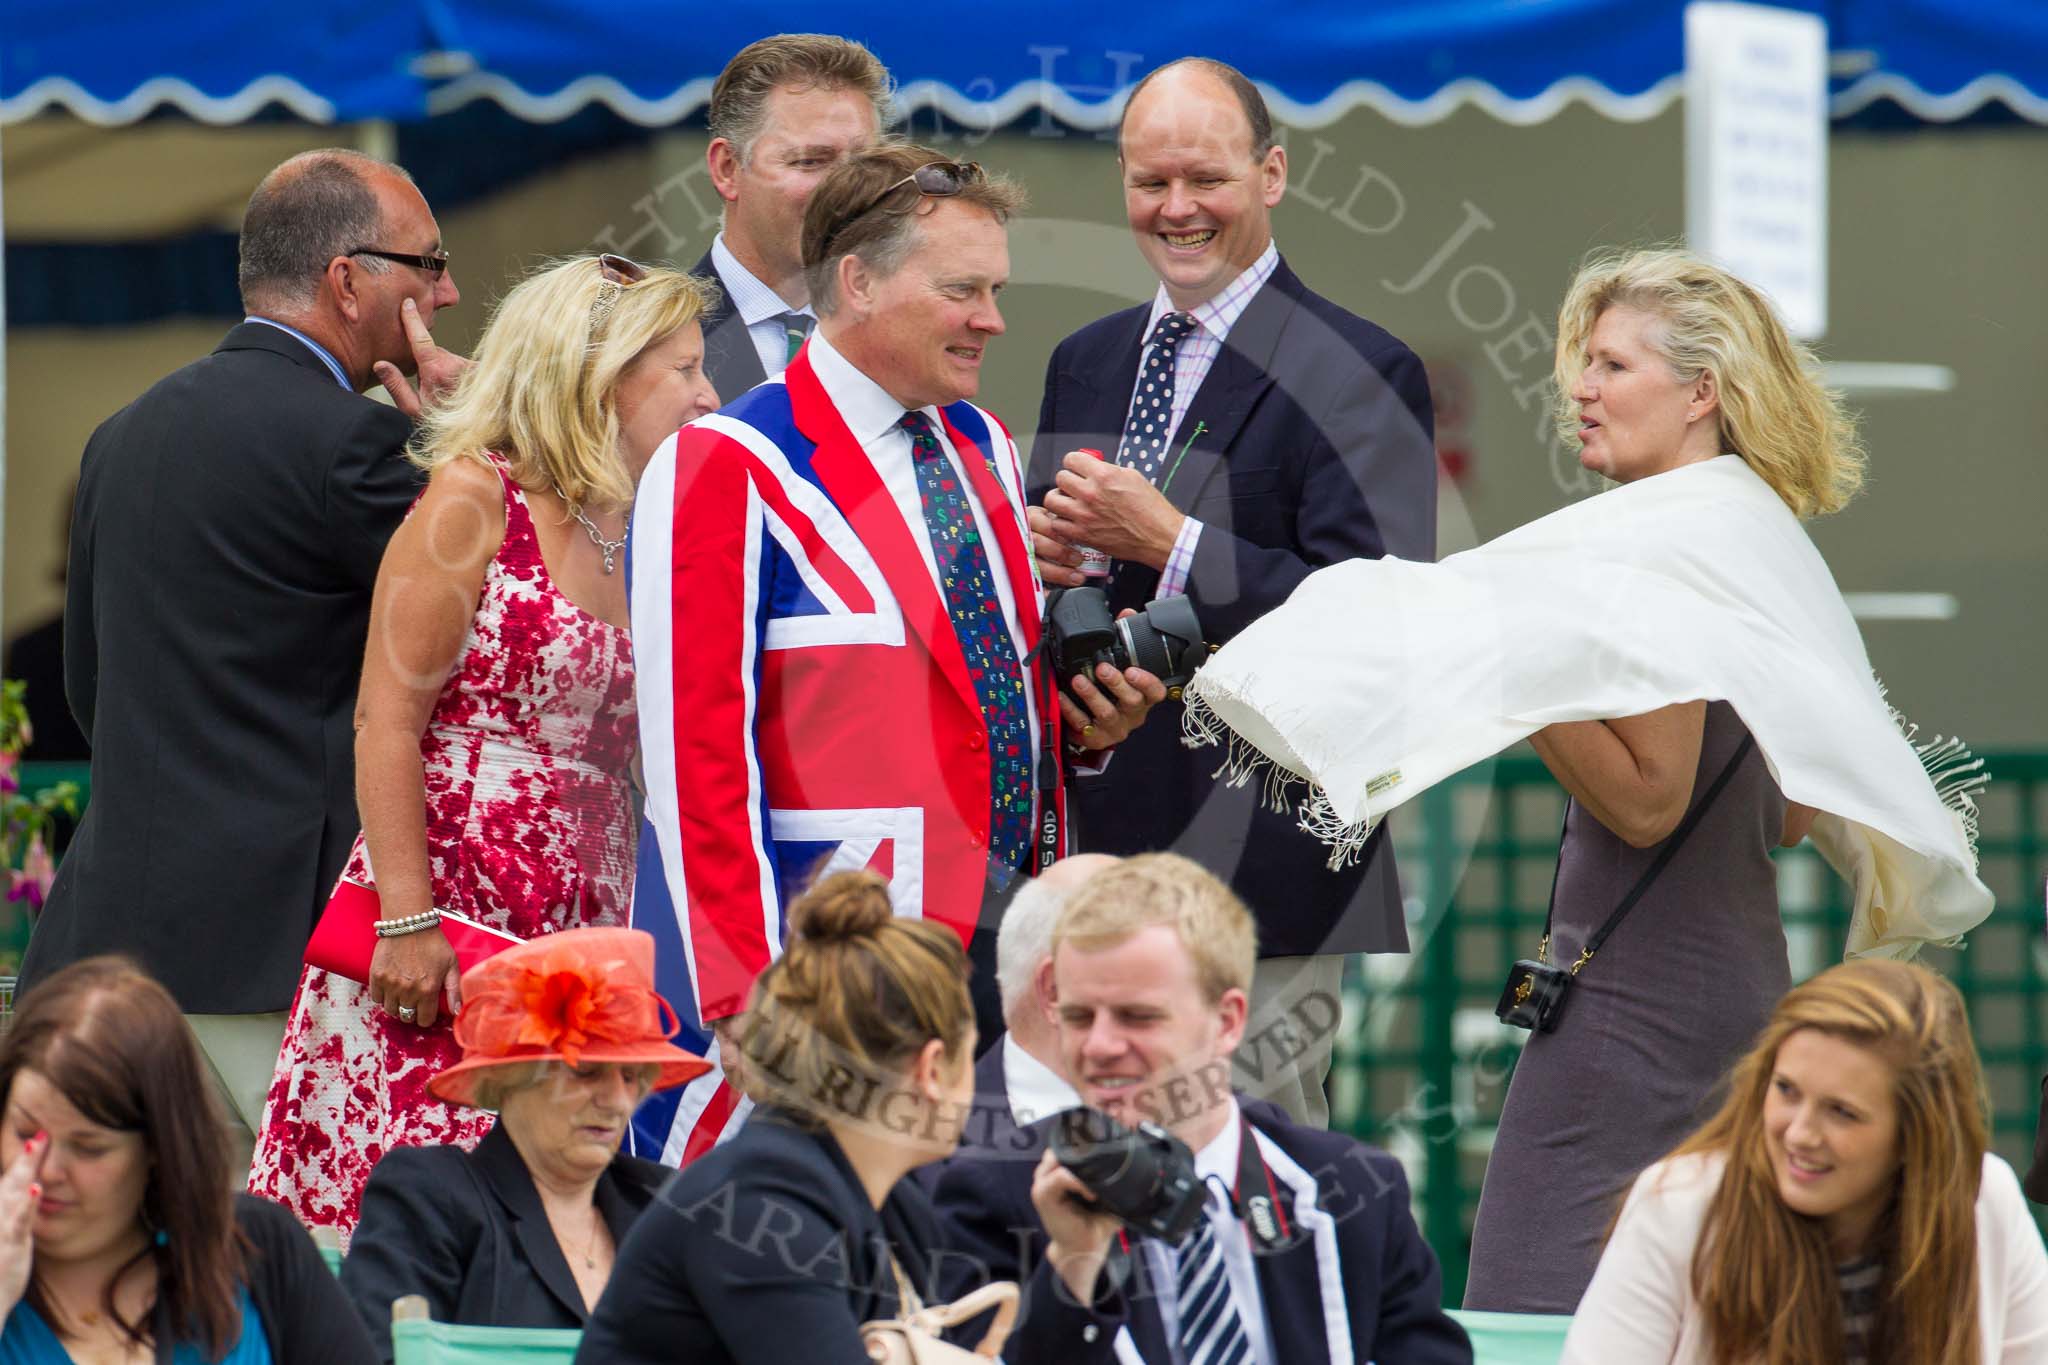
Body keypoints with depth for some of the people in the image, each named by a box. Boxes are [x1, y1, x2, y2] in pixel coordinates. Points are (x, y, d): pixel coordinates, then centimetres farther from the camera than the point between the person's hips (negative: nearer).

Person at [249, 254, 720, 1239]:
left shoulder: (628, 547, 17)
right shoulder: (473, 500, -3)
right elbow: (386, 719, -9)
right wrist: (407, 920, -17)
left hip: (578, 936, 7)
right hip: (449, 913, -7)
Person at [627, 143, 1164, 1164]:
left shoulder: (982, 453, 18)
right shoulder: (727, 469, -7)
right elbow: (695, 750, -12)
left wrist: (1085, 724, 7)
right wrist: (747, 994, -17)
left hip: (999, 938, 7)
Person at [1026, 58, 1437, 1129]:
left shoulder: (1356, 376, -7)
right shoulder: (1084, 364, 17)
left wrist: (1173, 545, -19)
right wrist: (1037, 552, 0)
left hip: (1255, 862, -7)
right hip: (1093, 849, 7)